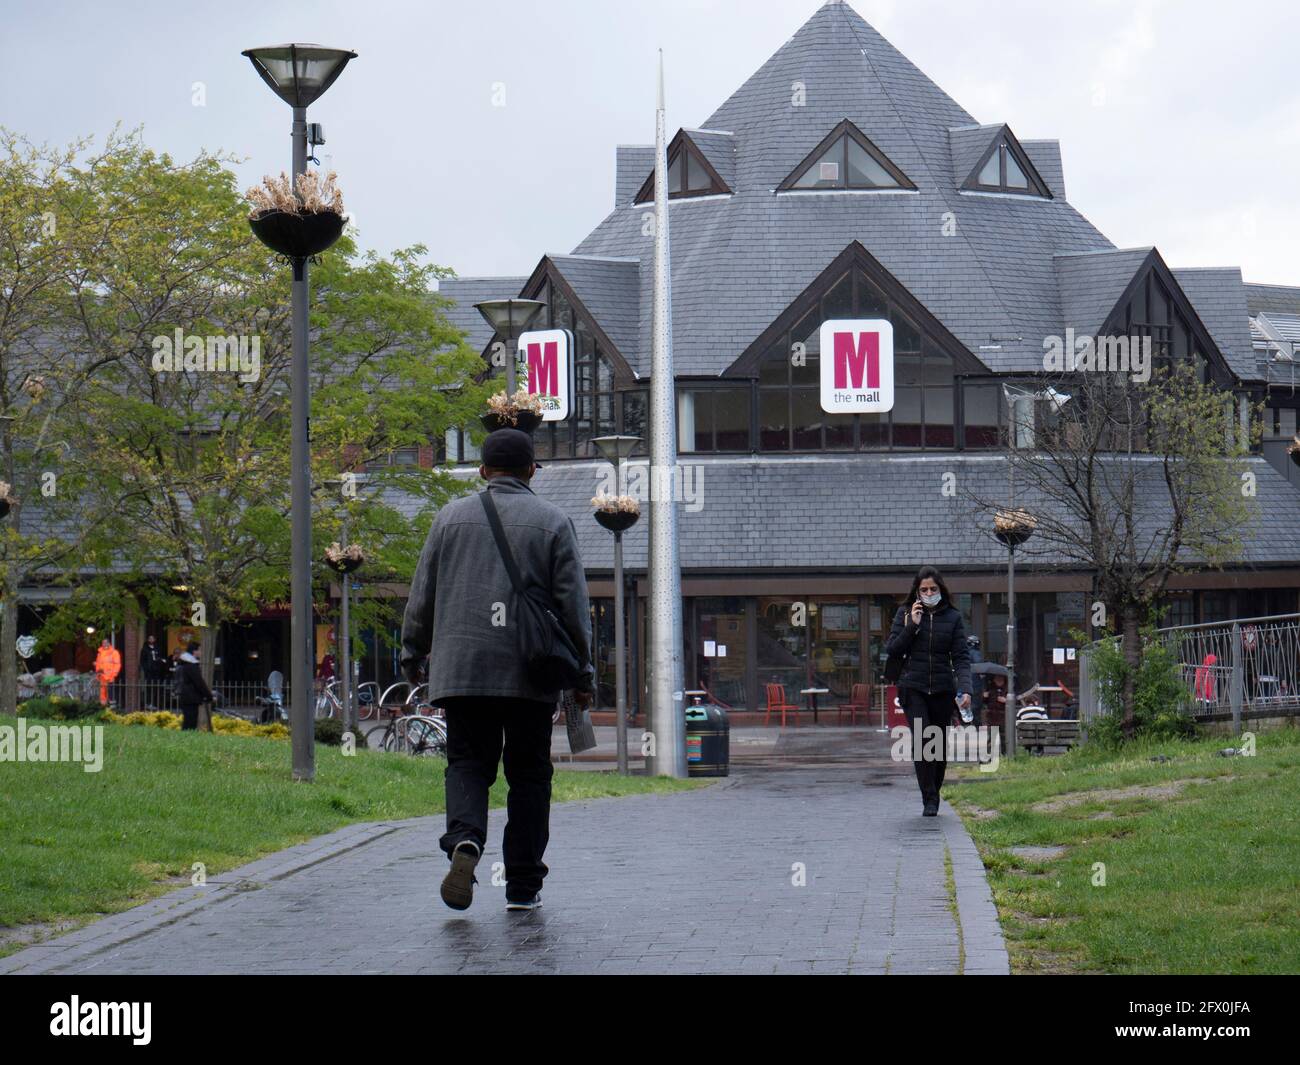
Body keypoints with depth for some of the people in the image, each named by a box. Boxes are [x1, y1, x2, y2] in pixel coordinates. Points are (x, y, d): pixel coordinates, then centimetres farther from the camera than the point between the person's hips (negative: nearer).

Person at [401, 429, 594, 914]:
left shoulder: (451, 516, 8)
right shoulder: (553, 521, 4)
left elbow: (422, 595, 9)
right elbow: (573, 602, 1)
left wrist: (412, 654, 21)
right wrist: (582, 671, 7)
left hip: (461, 669, 1)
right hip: (529, 674, -1)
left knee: (467, 763, 6)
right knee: (528, 775, 7)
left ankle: (464, 838, -24)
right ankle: (523, 886, 8)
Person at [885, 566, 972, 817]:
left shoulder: (953, 617, 4)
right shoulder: (905, 613, 5)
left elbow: (961, 656, -2)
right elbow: (892, 649, 1)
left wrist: (965, 689, -16)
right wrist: (911, 626, -11)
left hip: (943, 689, 1)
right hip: (913, 688, -1)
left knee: (940, 744, 7)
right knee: (922, 739, -16)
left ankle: (934, 795, 23)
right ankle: (929, 801, -14)